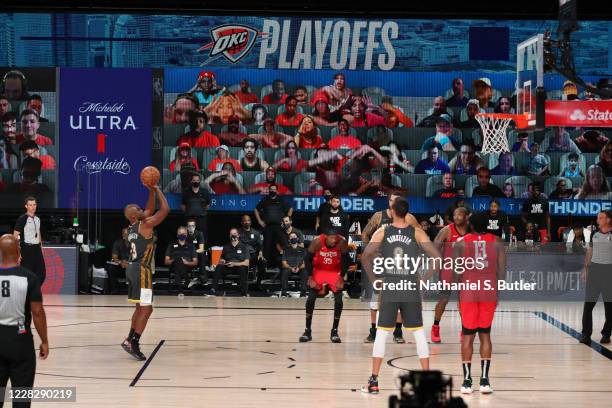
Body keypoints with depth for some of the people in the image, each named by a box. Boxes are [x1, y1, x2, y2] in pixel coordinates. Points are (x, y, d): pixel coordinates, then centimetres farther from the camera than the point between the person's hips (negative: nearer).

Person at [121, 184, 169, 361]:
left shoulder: (132, 227, 11)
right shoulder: (145, 225, -13)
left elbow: (150, 210, 24)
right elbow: (165, 209, -14)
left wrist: (151, 192, 14)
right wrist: (157, 190, -4)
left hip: (133, 269, 9)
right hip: (141, 270, -9)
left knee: (141, 307, 20)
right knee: (146, 309, -6)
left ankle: (130, 340, 24)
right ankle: (134, 344, -9)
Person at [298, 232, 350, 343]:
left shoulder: (342, 243, -25)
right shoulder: (317, 242, -27)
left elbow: (346, 260, -9)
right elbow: (308, 259, -14)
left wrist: (341, 278, -13)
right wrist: (310, 278, -16)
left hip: (335, 271, 1)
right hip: (318, 270, 0)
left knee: (338, 299, -11)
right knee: (311, 297, -10)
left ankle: (334, 331, 3)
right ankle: (307, 331, 1)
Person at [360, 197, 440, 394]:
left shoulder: (382, 232, 0)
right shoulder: (417, 233, 0)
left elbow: (365, 256, -9)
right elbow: (437, 256, -6)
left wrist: (373, 280, 0)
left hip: (389, 289, 0)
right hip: (411, 290, 0)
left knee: (381, 334, 5)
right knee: (419, 333, 8)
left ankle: (373, 381, 2)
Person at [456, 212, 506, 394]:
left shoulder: (461, 242, 1)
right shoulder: (496, 242, 3)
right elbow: (502, 271, -1)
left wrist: (457, 292, 9)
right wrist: (498, 290, 11)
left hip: (468, 292, -1)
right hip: (489, 293, 1)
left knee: (467, 336, 5)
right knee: (485, 334, 10)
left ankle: (467, 381, 3)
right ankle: (484, 380, 3)